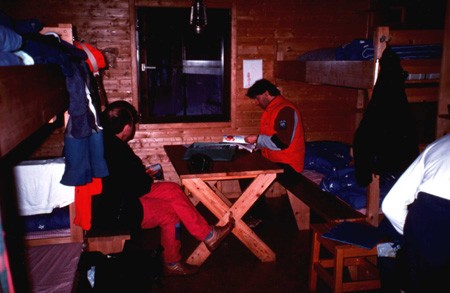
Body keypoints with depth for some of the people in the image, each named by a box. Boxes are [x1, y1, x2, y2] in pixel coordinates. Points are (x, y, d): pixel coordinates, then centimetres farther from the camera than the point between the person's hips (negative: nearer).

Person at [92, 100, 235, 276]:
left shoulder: (107, 141, 3)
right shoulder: (114, 150, -27)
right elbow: (138, 187, -21)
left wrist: (143, 175, 9)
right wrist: (148, 180, -1)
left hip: (116, 196, 10)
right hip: (113, 212, -10)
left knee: (173, 190, 4)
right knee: (170, 212, -4)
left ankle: (208, 235, 9)